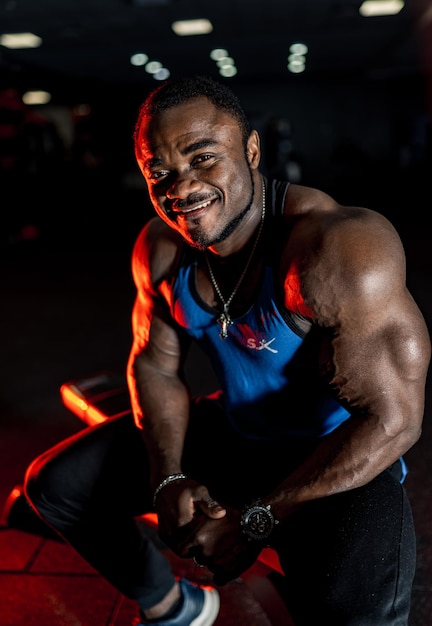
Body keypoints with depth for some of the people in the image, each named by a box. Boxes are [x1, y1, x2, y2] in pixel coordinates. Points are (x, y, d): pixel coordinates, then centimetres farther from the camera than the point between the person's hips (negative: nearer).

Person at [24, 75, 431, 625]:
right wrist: (168, 480, -13)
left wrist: (257, 520, -23)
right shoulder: (160, 248, -8)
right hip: (228, 431, 6)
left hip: (343, 458, -5)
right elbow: (155, 365, 3)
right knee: (53, 485, 7)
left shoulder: (339, 249, -30)